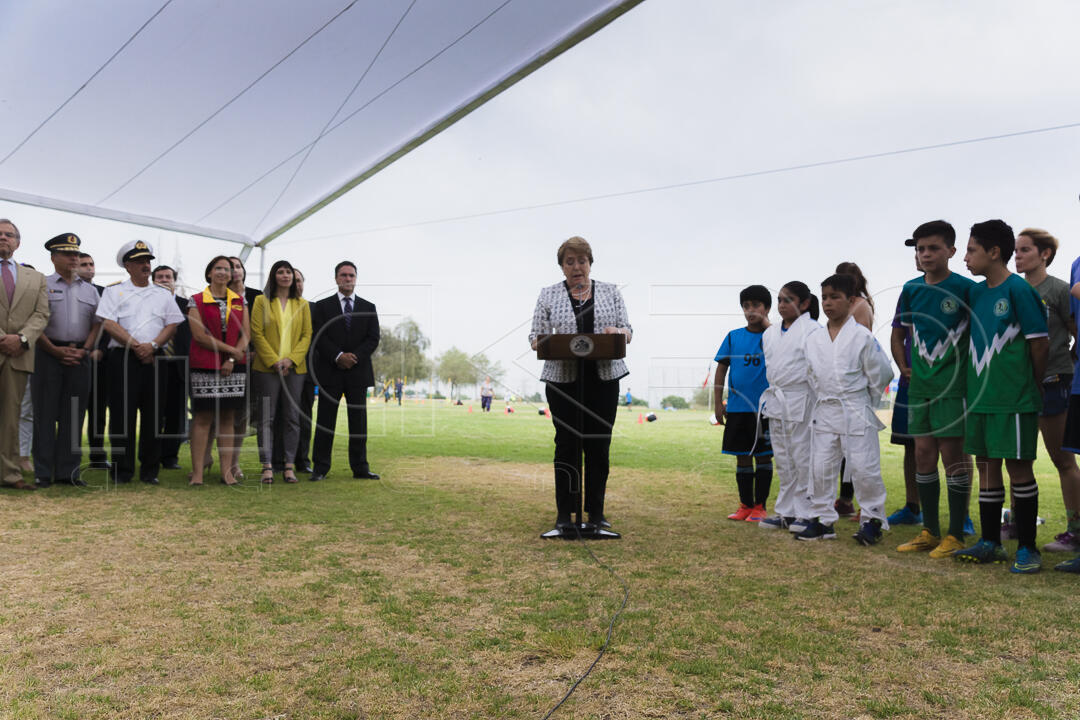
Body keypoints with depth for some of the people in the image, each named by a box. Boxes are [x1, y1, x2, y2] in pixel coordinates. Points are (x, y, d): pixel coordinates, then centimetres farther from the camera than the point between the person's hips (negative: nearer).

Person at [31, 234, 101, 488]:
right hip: (48, 354, -3)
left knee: (73, 414, 4)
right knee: (45, 413, -1)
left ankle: (69, 470, 10)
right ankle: (43, 472, 4)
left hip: (79, 358, 3)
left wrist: (84, 350, -2)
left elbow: (97, 324, 13)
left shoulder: (89, 290, 16)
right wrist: (55, 350, -11)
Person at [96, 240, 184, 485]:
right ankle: (122, 470, 6)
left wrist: (152, 345, -8)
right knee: (122, 414, -2)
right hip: (123, 358, -2)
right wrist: (137, 346, -10)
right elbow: (109, 324, -3)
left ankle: (150, 471, 10)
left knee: (153, 415, 3)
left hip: (154, 359, 2)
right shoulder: (114, 291, 8)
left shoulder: (163, 294, 16)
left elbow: (172, 325, 8)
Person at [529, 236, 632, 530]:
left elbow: (627, 331, 7)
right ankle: (564, 514, 9)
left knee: (599, 446, 3)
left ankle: (596, 512, 14)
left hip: (604, 379, 1)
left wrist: (616, 332, -15)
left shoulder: (611, 291, 10)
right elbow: (535, 337, 4)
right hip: (563, 380, -1)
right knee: (567, 445, 0)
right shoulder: (548, 295, 7)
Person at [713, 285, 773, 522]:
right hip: (737, 408, 3)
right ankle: (745, 505, 21)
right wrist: (718, 404, 5)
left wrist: (766, 324, -17)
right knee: (742, 458, 10)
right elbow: (721, 369, 9)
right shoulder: (733, 337, 6)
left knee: (763, 457, 5)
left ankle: (760, 506, 15)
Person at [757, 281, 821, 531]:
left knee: (803, 458, -1)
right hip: (776, 401, 7)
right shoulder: (770, 333, 13)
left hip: (800, 400, -7)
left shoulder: (812, 330, -8)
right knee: (783, 460, 13)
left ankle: (805, 513, 9)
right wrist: (770, 394, 16)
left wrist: (818, 403, -12)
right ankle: (785, 512, 22)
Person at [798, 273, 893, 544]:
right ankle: (822, 519, 17)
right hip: (824, 412, 5)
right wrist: (824, 399, 12)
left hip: (856, 413, -4)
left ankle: (873, 519, 15)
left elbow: (881, 372, -1)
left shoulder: (862, 336, -8)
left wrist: (866, 400, 6)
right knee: (820, 468, 6)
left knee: (863, 468, -1)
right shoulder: (814, 340, 6)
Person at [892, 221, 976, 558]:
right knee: (923, 454, 8)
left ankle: (955, 535, 9)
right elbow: (898, 332, 19)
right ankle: (930, 531, 19)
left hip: (953, 383, -5)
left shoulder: (965, 287, -7)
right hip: (919, 385, 5)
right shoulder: (911, 289, 8)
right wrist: (903, 366, 9)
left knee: (953, 454, -2)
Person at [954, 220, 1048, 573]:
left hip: (1014, 398, -7)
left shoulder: (1019, 289, -11)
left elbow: (1039, 342, -9)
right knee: (986, 465, 11)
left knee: (1018, 466, 0)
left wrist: (1031, 385, 1)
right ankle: (990, 543, 21)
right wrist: (977, 384, 12)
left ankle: (1028, 548, 12)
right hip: (980, 396, 7)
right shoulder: (975, 292, 10)